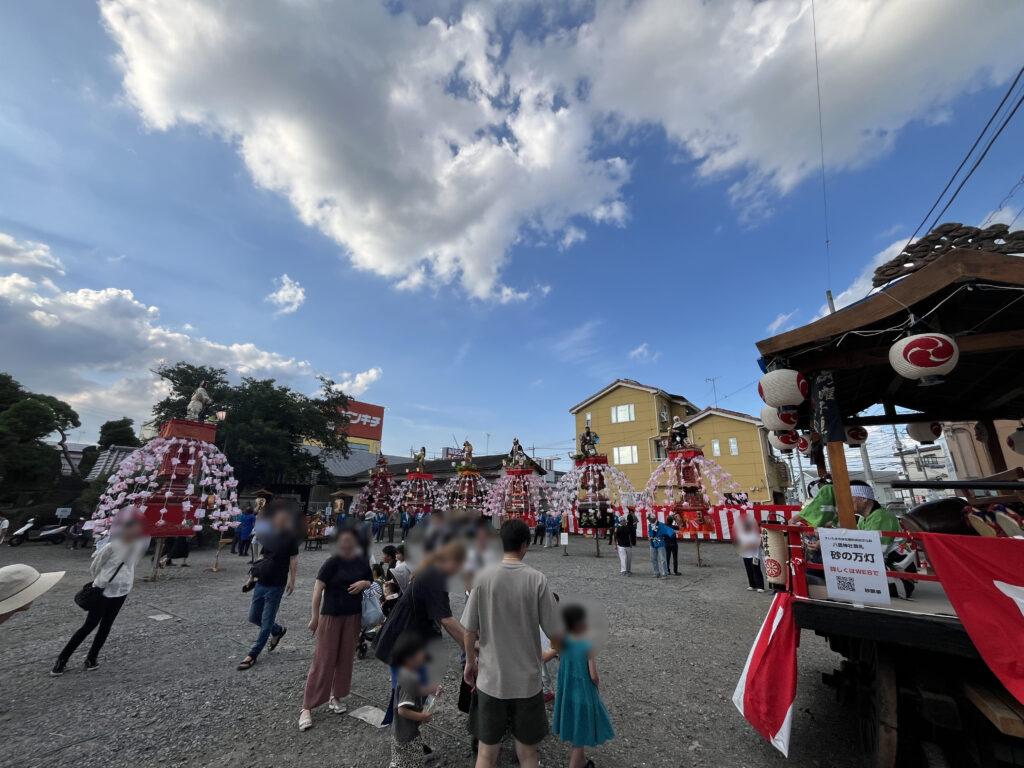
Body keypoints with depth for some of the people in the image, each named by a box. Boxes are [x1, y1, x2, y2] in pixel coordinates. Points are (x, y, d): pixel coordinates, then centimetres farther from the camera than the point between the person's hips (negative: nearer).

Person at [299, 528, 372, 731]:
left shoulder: (362, 562, -2)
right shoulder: (332, 562, -15)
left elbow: (371, 582, 10)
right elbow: (318, 588, -13)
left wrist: (364, 583, -13)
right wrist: (315, 617, -12)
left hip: (353, 615, 4)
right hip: (331, 615, -4)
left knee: (346, 658, 13)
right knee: (323, 660, 1)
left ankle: (336, 696, 33)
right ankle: (307, 707, 16)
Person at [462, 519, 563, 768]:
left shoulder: (483, 577, -12)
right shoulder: (537, 579, -15)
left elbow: (470, 630, -5)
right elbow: (554, 634, -9)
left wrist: (470, 661, 13)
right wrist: (560, 650, 13)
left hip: (490, 679, 1)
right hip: (527, 681, -1)